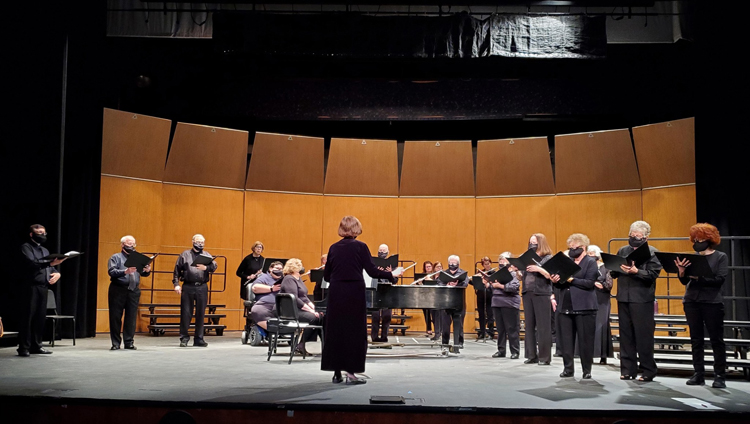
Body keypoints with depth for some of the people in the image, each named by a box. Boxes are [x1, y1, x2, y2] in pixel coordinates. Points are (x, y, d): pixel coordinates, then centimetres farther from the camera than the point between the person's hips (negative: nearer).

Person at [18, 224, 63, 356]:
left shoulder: (45, 250, 23)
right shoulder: (26, 247, -1)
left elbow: (52, 268, 21)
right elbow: (32, 263, -18)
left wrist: (57, 273, -3)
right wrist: (50, 263, -29)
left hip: (44, 287, 7)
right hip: (31, 287, -7)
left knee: (40, 317, 7)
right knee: (28, 317, -7)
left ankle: (36, 345, 12)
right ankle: (24, 347, -4)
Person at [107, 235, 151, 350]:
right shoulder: (116, 257, 5)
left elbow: (143, 273, 13)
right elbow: (111, 271, -10)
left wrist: (147, 270, -10)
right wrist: (125, 271, -23)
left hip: (134, 291, 3)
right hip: (118, 291, -3)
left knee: (131, 318, 3)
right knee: (115, 318, 0)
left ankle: (129, 342, 11)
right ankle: (115, 343, 8)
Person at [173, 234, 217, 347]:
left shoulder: (206, 255, 13)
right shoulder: (185, 254, 11)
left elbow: (214, 265, -4)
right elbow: (177, 270, 8)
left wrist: (206, 267, -24)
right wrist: (176, 284, -2)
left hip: (202, 287, 1)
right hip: (187, 287, -1)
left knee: (201, 313, 5)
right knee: (185, 313, 0)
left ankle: (198, 339, 13)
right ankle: (184, 338, 9)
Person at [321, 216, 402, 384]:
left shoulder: (334, 247, 7)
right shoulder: (360, 246, -5)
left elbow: (326, 276, 10)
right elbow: (372, 271, -11)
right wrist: (392, 274, 2)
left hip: (335, 294, 4)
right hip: (354, 294, -4)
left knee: (335, 331, 10)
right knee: (354, 331, 4)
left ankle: (337, 372, 15)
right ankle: (350, 372, 4)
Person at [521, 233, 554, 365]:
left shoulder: (548, 258, -1)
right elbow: (522, 277, 16)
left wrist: (539, 269, -23)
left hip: (541, 294, -6)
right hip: (527, 293, 6)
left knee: (543, 326, -4)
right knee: (529, 325, 7)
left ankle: (544, 357, 1)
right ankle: (532, 355, 13)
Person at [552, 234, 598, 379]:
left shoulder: (591, 262, -1)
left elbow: (589, 283, -13)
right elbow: (561, 283, 16)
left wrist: (571, 280, -19)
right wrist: (555, 281, -6)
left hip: (584, 307, -5)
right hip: (565, 306, 5)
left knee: (585, 340, 1)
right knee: (566, 340, 6)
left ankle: (587, 371, 10)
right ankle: (568, 369, 14)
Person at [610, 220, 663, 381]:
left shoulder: (652, 252, -1)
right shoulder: (622, 250, 14)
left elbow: (653, 275, -11)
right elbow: (613, 273, 13)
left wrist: (636, 271, -25)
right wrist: (617, 268, -8)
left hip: (642, 300, -5)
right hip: (623, 298, 5)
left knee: (643, 336, -1)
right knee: (626, 335, 8)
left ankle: (648, 370, 9)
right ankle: (628, 369, 16)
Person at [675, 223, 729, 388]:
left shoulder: (720, 257, 1)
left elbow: (720, 279, -11)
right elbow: (684, 281, 7)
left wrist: (698, 277, -22)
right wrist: (681, 271, -15)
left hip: (712, 302, -4)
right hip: (692, 301, 4)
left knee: (716, 340, 0)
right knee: (696, 340, 5)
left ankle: (720, 376, 5)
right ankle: (699, 374, 10)